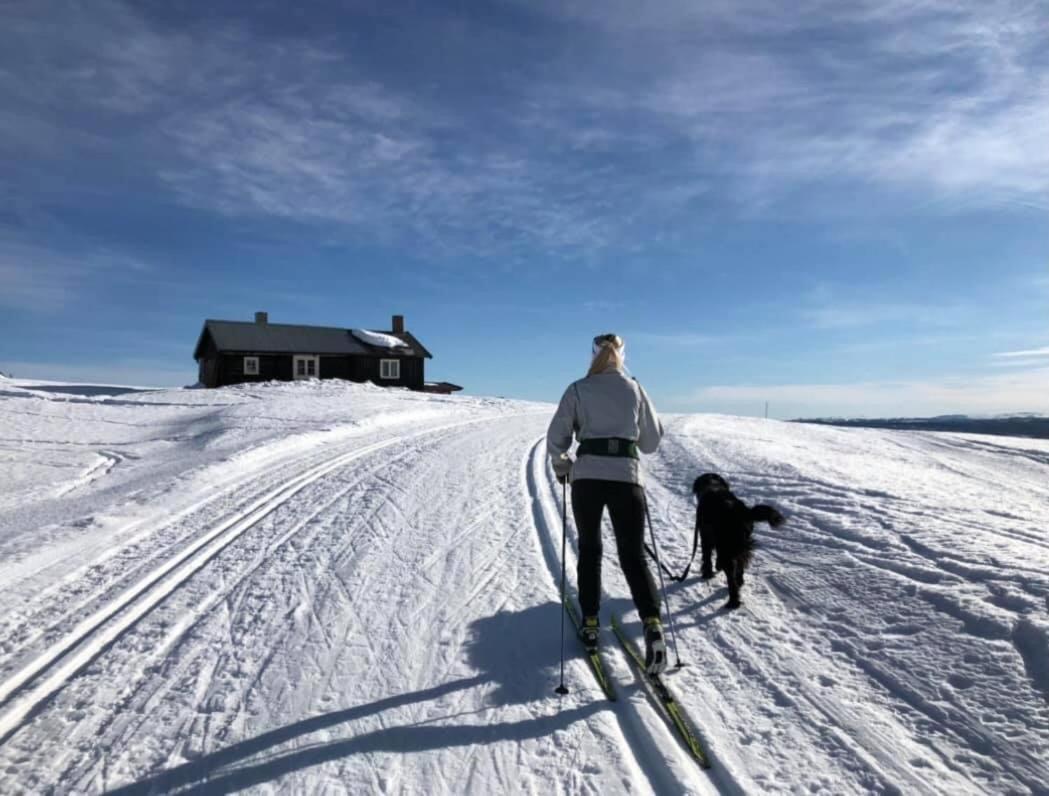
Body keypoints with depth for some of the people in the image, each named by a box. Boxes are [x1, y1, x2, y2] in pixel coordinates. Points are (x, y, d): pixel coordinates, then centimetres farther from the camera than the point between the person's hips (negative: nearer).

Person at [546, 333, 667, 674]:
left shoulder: (578, 390, 3)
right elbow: (652, 440, 13)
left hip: (586, 477, 0)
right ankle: (652, 625, -12)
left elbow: (556, 438, 0)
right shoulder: (634, 388, 8)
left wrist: (561, 466, 17)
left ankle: (590, 624, 22)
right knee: (633, 555, 6)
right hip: (626, 477, 1)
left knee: (590, 550, 18)